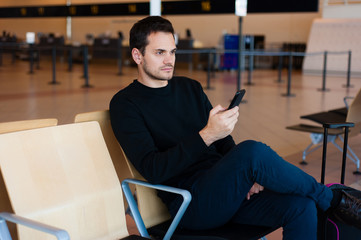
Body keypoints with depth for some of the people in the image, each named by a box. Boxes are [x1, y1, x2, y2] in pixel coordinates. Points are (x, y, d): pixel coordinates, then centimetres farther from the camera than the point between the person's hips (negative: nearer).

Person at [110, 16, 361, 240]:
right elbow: (152, 169, -16)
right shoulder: (126, 104, -3)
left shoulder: (190, 88, 16)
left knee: (301, 207, -20)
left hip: (229, 190, 6)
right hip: (191, 202, -6)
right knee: (253, 150, -32)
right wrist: (206, 135, -27)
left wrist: (247, 174, -3)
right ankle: (333, 199, -8)